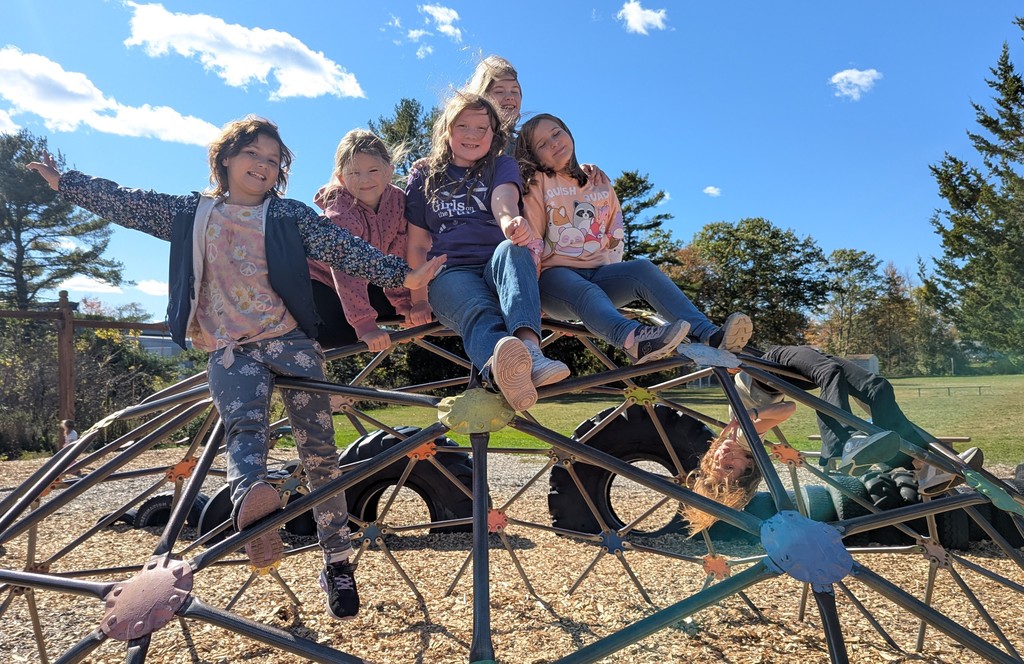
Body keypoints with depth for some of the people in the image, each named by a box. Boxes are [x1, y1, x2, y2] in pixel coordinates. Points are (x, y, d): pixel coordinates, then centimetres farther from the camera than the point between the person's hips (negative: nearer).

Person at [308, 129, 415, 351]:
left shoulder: (397, 200, -17)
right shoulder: (340, 211, -33)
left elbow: (399, 256, -11)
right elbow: (345, 269, -42)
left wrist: (403, 303, -15)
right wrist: (365, 325, -50)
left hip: (363, 277, 6)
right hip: (319, 277, -6)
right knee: (342, 333, -27)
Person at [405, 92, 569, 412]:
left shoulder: (502, 166, 17)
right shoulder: (424, 177, 18)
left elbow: (503, 197, -9)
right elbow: (417, 245, 12)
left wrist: (511, 221, -35)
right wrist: (418, 299, -3)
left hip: (498, 266, 1)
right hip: (450, 271, -1)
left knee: (512, 249, -36)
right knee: (479, 312, -36)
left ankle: (529, 348, -59)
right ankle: (504, 372, -71)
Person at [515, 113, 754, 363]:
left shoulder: (601, 186, 18)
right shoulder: (539, 184, 5)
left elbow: (615, 238, 20)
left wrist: (614, 274, 6)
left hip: (598, 273, 4)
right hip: (556, 275, -3)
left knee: (642, 268, -26)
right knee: (584, 290, -38)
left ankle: (709, 334, -41)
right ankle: (634, 340, -68)